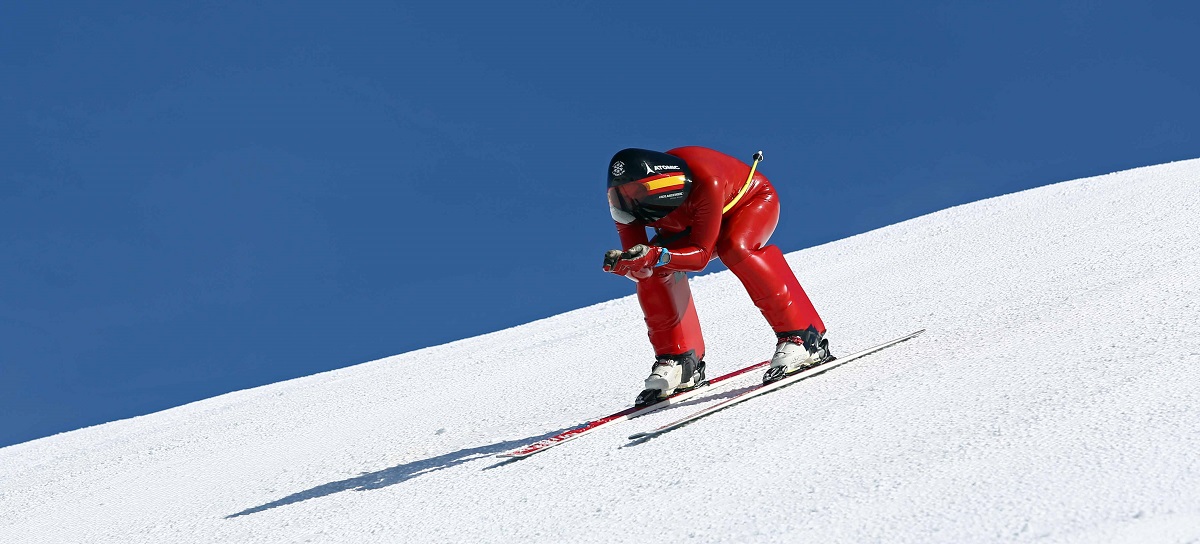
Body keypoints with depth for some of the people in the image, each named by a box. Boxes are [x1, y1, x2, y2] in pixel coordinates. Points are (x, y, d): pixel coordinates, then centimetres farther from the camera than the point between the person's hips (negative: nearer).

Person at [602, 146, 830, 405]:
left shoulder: (706, 184, -42)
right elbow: (640, 270, -22)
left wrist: (656, 255, -53)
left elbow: (701, 255, -38)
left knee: (735, 248, -36)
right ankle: (677, 360, -6)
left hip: (753, 200, -5)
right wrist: (623, 263, -45)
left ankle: (801, 337, -28)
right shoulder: (630, 202, -27)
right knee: (655, 271, -18)